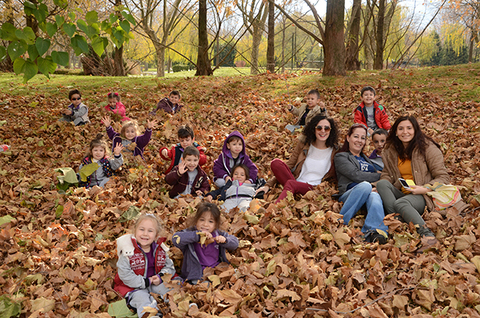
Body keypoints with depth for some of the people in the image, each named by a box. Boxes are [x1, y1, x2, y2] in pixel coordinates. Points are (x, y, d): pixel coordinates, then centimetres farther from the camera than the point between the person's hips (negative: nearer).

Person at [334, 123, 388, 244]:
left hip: (371, 193, 3)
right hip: (349, 195, -3)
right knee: (365, 185, -38)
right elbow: (355, 175, -2)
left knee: (374, 196, -36)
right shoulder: (341, 157, 16)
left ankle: (375, 232, -61)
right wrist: (379, 176, 3)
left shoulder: (366, 158, 36)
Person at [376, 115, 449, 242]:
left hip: (423, 197, -5)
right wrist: (380, 188, -8)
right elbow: (387, 174, 15)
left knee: (400, 203, -35)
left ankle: (426, 233, -42)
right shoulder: (391, 151, 12)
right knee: (382, 184, -23)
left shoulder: (427, 147, -2)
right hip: (401, 193, 5)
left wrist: (425, 189, -20)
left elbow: (443, 178, -4)